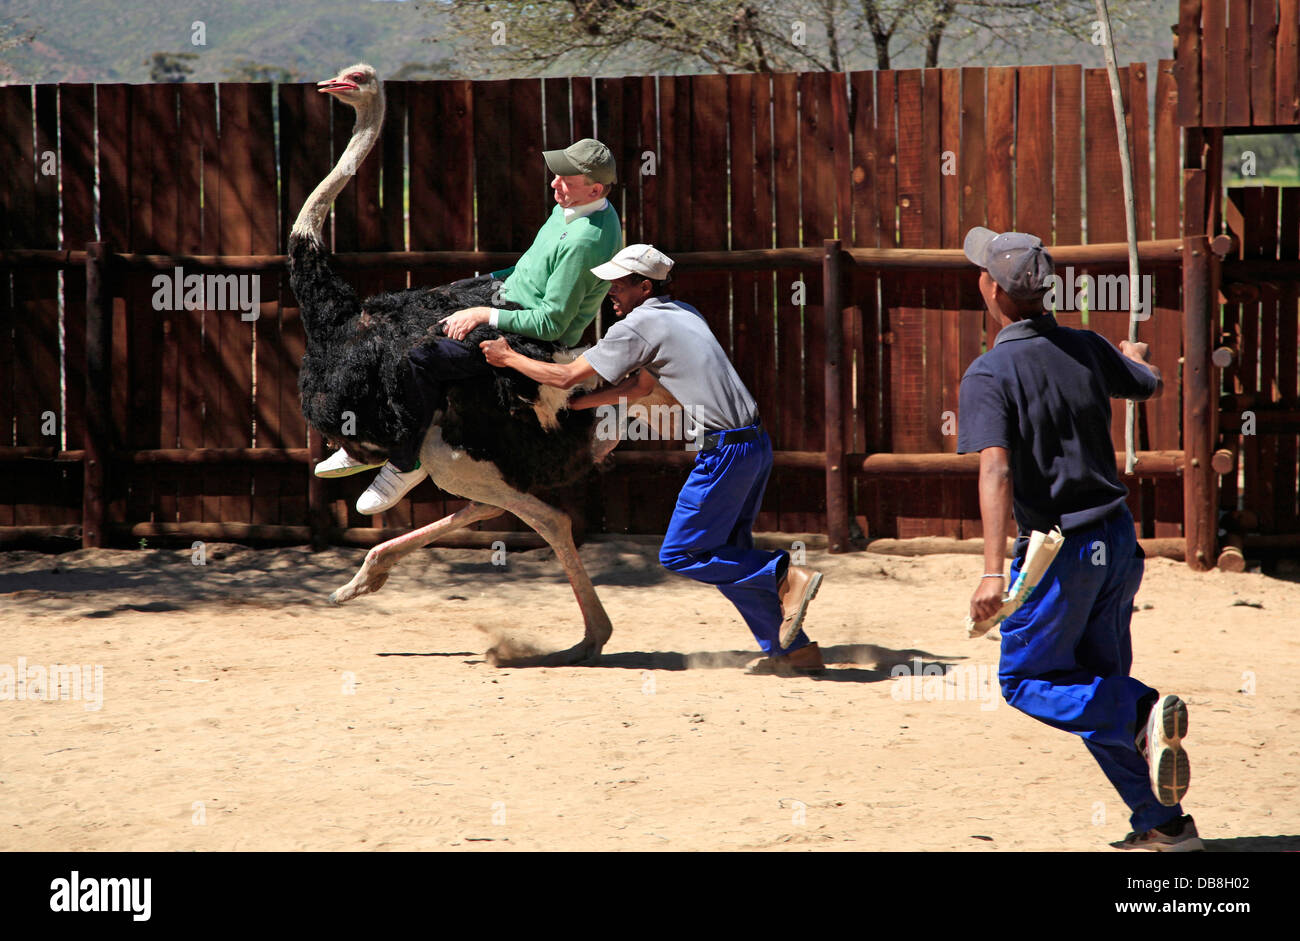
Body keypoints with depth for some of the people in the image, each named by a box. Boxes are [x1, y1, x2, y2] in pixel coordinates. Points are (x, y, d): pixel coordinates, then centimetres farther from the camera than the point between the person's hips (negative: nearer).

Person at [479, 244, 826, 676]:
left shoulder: (637, 326, -7)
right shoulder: (686, 314, 19)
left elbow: (566, 376, -2)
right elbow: (640, 385, 25)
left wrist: (508, 358, 12)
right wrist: (569, 405, 28)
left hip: (725, 451, -9)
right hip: (756, 442, 9)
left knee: (679, 554, 0)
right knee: (727, 554, 17)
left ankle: (786, 576, -9)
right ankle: (795, 650, 15)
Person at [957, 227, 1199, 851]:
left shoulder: (988, 375, -15)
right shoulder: (1086, 349, 4)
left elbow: (995, 471, -26)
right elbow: (1150, 386, 23)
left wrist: (993, 571, -33)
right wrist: (1135, 357, 48)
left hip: (1058, 548, -6)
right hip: (1118, 540, 6)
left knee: (1026, 680, 10)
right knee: (1098, 688, 17)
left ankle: (1144, 712, -14)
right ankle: (1164, 823, 12)